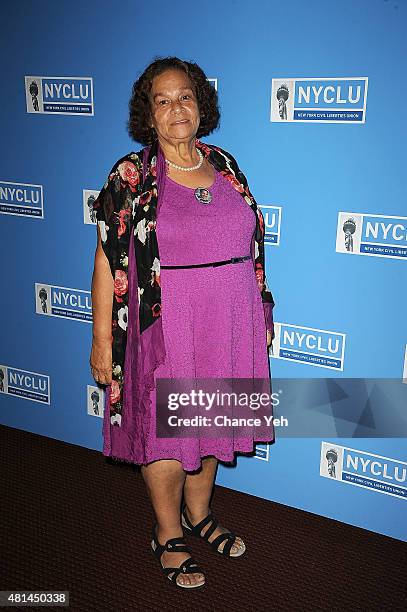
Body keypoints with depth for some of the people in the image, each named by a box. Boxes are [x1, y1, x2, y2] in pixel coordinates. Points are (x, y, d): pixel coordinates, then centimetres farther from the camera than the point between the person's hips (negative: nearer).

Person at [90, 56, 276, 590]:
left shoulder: (225, 165, 6)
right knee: (165, 433, 9)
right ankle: (168, 534, 33)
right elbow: (108, 260, -9)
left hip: (229, 326, 5)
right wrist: (102, 338, -11)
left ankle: (199, 513, 43)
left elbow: (249, 246, 11)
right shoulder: (131, 175, -8)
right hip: (166, 330, -4)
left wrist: (262, 314, 12)